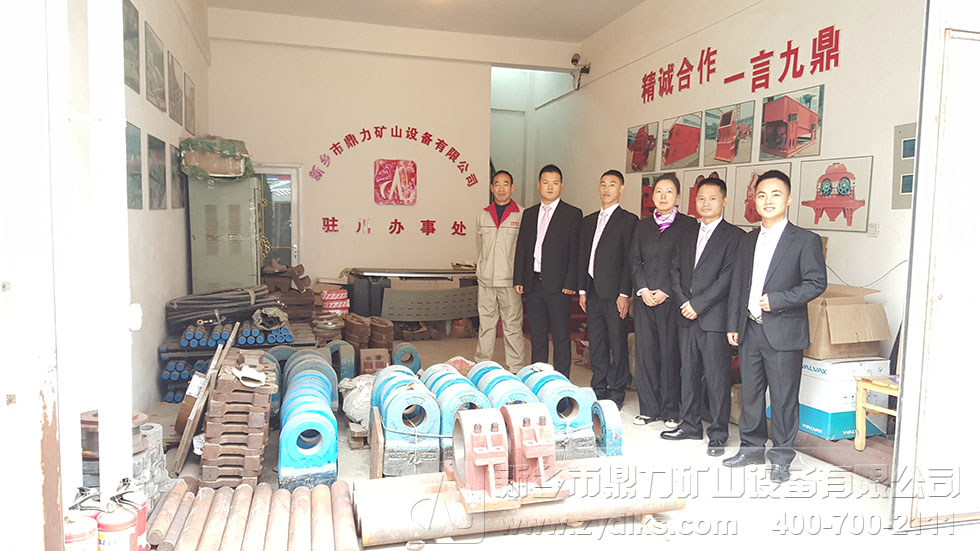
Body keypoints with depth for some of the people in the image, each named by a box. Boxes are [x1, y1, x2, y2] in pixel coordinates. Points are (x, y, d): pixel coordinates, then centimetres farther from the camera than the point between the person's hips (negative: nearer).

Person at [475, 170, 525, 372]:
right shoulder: (483, 215, 12)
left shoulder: (522, 215, 0)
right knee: (486, 325, 9)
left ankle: (516, 369, 9)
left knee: (512, 326, 1)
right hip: (486, 281, 3)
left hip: (510, 280, -3)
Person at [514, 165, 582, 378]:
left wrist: (570, 284, -12)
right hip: (533, 283, 5)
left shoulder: (572, 214, 0)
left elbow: (575, 252, -5)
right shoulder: (529, 214, 14)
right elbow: (521, 248, 14)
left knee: (561, 336, 1)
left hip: (557, 285, -5)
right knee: (537, 335, 13)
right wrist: (518, 280, 6)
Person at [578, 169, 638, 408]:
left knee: (618, 345, 1)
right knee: (596, 345, 12)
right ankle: (598, 391, 23)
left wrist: (625, 294, -13)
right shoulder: (588, 221, 16)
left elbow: (629, 260, -8)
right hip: (593, 293, 6)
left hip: (614, 293, -6)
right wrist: (582, 290, 10)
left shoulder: (628, 220, -3)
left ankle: (616, 394, 13)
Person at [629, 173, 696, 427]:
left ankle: (671, 411, 12)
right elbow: (634, 260, 12)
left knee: (671, 354, -1)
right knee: (645, 352, 6)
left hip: (671, 299, -4)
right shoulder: (643, 225, 14)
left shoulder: (688, 225, 0)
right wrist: (642, 289, -2)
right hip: (644, 299, 4)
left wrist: (665, 292, -10)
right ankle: (649, 408, 18)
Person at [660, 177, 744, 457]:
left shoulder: (734, 236, -4)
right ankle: (690, 424, 26)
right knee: (689, 372, 14)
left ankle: (718, 434, 11)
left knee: (717, 377, 0)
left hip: (714, 317, -6)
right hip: (687, 317, 6)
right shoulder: (687, 236, 17)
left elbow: (727, 278, -13)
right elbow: (675, 270, 13)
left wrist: (698, 304, -15)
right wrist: (683, 301, -3)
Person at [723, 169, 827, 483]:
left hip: (784, 332, -5)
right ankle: (752, 448, 28)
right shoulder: (747, 242, 13)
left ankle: (781, 457, 18)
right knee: (750, 393, 13)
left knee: (784, 398, 3)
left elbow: (817, 283, -10)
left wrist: (776, 300, -17)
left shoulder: (805, 240, -3)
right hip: (750, 331, 5)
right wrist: (733, 324, 11)